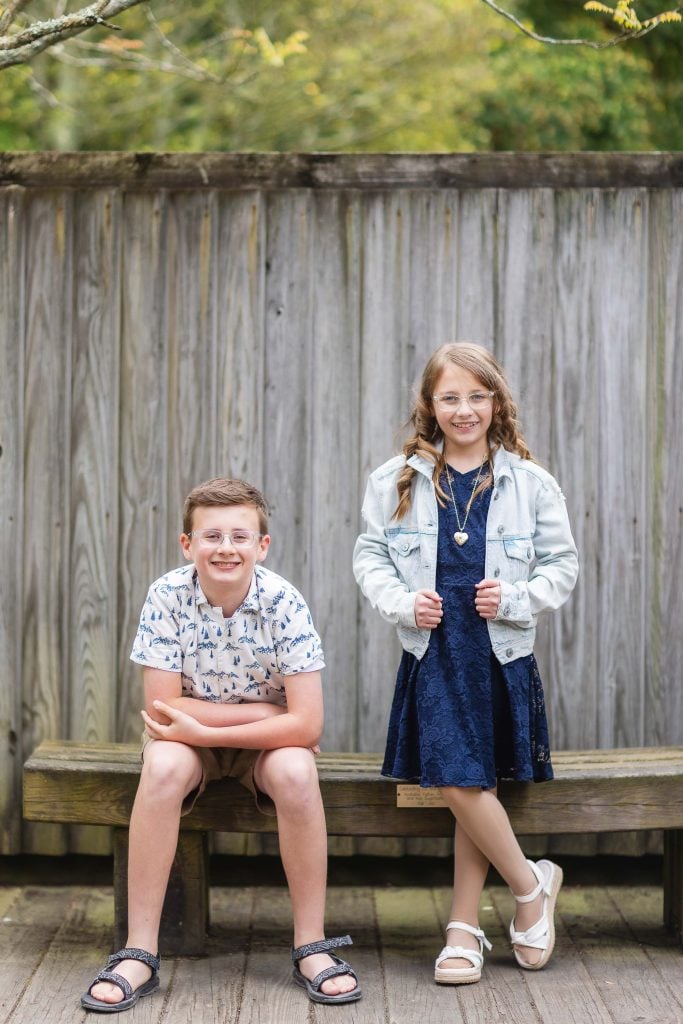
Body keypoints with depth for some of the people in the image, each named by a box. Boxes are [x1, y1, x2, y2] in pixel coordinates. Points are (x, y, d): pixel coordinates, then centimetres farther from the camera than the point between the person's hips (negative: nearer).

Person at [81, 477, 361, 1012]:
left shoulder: (284, 602, -20)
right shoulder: (168, 597, -17)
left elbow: (307, 725, -24)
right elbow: (162, 708, -20)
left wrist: (205, 730, -28)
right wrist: (268, 711, -22)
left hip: (270, 736, 0)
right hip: (190, 735, 1)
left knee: (295, 772, -32)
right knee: (162, 767, -31)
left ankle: (311, 947, -17)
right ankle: (139, 954, -25)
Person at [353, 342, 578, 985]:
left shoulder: (529, 483, 2)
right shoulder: (397, 481, 4)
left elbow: (562, 564, 6)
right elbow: (370, 555, 7)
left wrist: (516, 598, -11)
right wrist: (401, 602, -10)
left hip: (502, 655, 0)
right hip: (432, 653, 0)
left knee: (472, 787, 3)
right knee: (461, 785, -9)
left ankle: (464, 927, 16)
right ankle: (531, 886, 15)